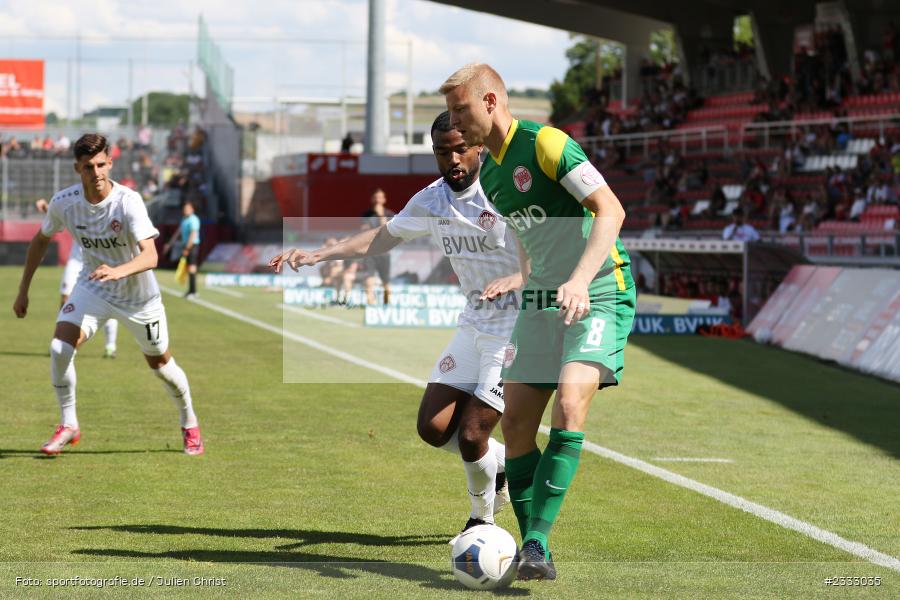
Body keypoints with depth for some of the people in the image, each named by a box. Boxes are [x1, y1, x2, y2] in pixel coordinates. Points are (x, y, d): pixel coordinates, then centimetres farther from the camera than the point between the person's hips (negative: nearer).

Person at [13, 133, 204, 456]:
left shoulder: (128, 202, -30)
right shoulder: (64, 202, -17)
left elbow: (150, 256, -41)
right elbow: (41, 239, 3)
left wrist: (119, 271, -60)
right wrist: (23, 291, 5)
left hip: (139, 296, -2)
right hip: (92, 288, 2)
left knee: (160, 363, 11)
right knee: (59, 348, -19)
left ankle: (189, 425, 38)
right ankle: (68, 426, 0)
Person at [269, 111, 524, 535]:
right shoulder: (433, 199, 4)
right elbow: (387, 235, 17)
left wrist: (517, 279, -44)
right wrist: (318, 255, 9)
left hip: (519, 326, -7)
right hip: (474, 324, 7)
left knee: (470, 436, -10)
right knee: (433, 427, 0)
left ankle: (482, 517, 18)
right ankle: (507, 464, 26)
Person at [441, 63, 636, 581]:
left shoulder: (546, 144, -15)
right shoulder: (488, 172, 11)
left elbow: (611, 211, -22)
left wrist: (580, 281, -32)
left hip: (599, 294, -8)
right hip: (541, 298, 8)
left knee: (569, 406, -23)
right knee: (516, 421, 1)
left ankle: (536, 543, -25)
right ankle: (533, 550, 9)